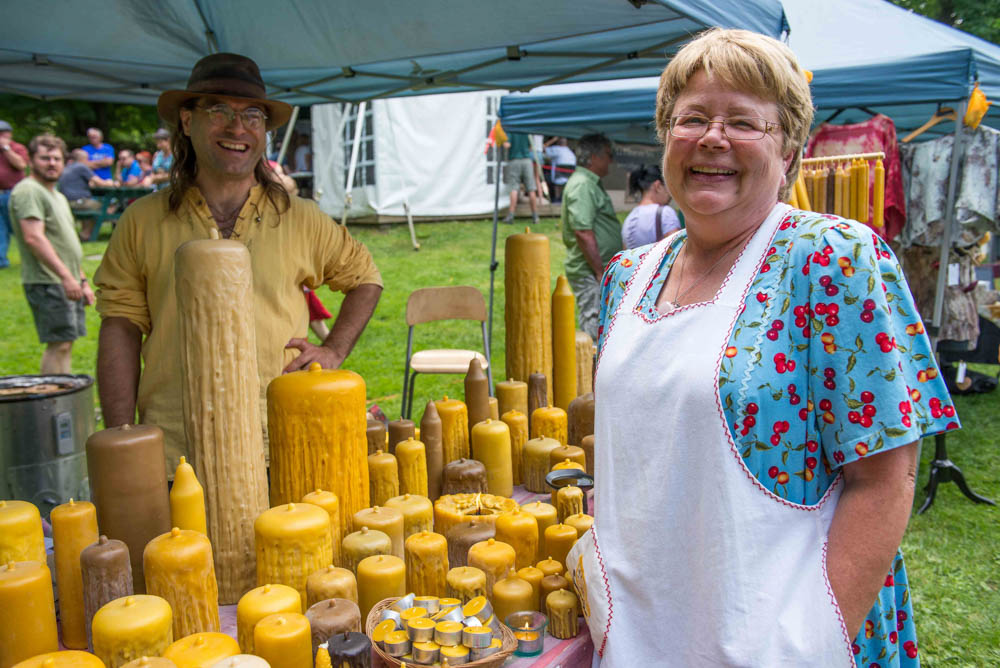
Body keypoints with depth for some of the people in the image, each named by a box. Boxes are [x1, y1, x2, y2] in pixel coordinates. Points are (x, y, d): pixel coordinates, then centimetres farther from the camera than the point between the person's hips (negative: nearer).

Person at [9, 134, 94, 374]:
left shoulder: (58, 196, 22)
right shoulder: (28, 191, -9)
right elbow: (34, 238, -20)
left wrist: (83, 280, 22)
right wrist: (66, 276, -26)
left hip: (68, 283, 9)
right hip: (47, 282, -9)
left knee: (66, 344, 9)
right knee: (59, 344, -12)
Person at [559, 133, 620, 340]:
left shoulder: (591, 183, 18)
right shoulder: (582, 185, -16)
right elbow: (583, 232, -24)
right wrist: (600, 273, -22)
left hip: (599, 271, 11)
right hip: (589, 272, -11)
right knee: (594, 330, -8)